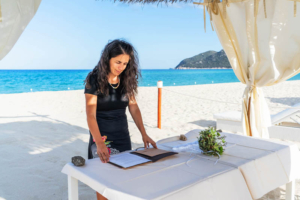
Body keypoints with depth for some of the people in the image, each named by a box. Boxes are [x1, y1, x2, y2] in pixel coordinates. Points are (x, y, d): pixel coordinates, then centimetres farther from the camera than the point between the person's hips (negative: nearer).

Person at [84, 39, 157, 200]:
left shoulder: (127, 79, -2)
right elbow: (91, 114, -24)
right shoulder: (94, 79, -16)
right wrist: (99, 143, -36)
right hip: (102, 134, -4)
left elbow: (134, 107, 0)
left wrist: (144, 134, -9)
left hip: (123, 135, 4)